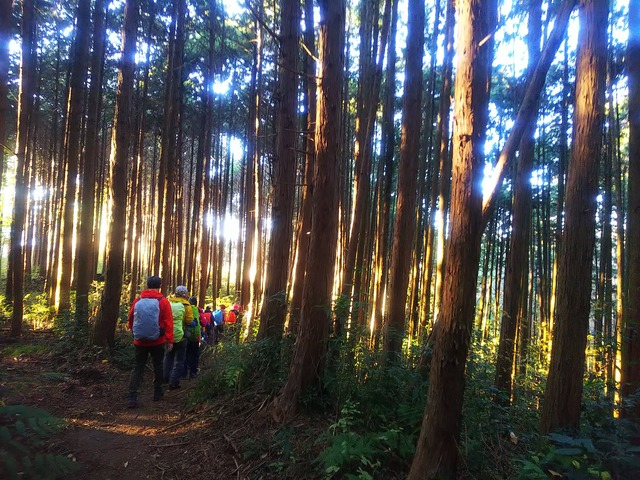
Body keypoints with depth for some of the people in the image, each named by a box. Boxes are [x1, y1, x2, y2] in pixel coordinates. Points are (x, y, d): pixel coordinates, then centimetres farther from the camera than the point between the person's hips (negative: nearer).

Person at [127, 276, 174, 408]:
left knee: (137, 368, 6)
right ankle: (157, 393, 26)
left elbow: (131, 319, 11)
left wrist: (134, 332, 26)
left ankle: (132, 398, -3)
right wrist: (170, 340, -6)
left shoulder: (137, 301, 2)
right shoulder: (163, 302, -8)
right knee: (158, 366, 15)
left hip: (140, 341, 2)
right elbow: (168, 323, -10)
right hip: (157, 341, -2)